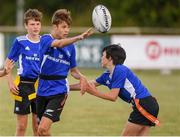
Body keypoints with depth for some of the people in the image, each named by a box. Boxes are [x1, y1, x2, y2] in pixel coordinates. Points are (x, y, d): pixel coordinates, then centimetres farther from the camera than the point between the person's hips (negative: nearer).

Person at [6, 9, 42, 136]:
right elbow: (8, 63, 3)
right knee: (21, 126, 1)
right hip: (23, 86, -2)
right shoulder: (20, 41, -3)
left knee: (38, 126, 5)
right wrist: (10, 83, -7)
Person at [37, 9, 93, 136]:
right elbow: (59, 44, -29)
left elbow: (73, 70, 12)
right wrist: (79, 37, -43)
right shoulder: (45, 39, -7)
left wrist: (81, 77, -11)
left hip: (59, 91, -1)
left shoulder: (70, 46, 3)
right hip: (43, 90, 1)